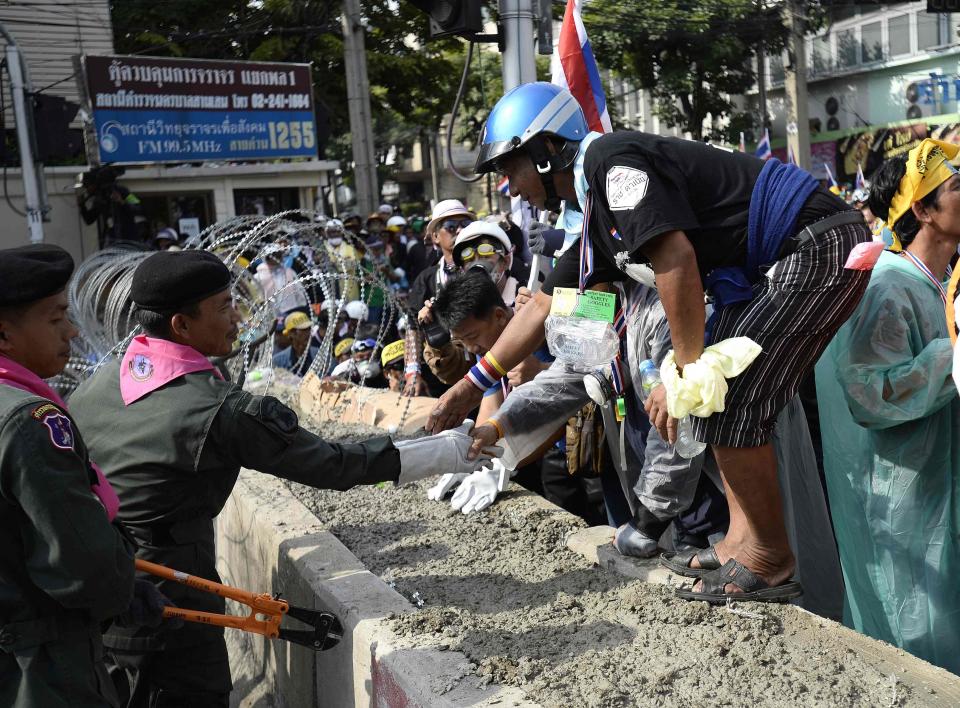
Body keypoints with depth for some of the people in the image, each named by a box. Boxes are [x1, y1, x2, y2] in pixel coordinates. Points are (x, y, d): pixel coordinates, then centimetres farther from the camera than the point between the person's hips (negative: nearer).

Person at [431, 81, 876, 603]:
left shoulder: (611, 159, -14)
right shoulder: (597, 217, 16)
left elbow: (675, 259, -26)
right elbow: (543, 307, 20)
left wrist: (688, 372, -18)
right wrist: (469, 388, 22)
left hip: (820, 246, -10)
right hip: (770, 271, 10)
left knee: (726, 400, -13)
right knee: (716, 392, 11)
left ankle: (770, 562, 1)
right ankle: (742, 540, 15)